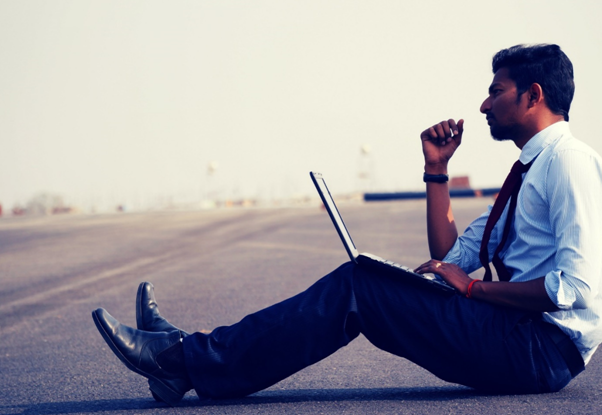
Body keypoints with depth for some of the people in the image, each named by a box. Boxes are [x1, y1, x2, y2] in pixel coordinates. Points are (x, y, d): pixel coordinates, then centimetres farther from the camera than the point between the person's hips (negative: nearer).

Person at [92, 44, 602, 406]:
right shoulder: (528, 170, 21)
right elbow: (451, 258, 20)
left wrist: (474, 288, -14)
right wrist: (437, 169, 13)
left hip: (544, 346, -9)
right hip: (520, 341, 9)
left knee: (358, 285, -16)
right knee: (357, 284, 0)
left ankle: (188, 361, -15)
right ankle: (191, 353, -3)